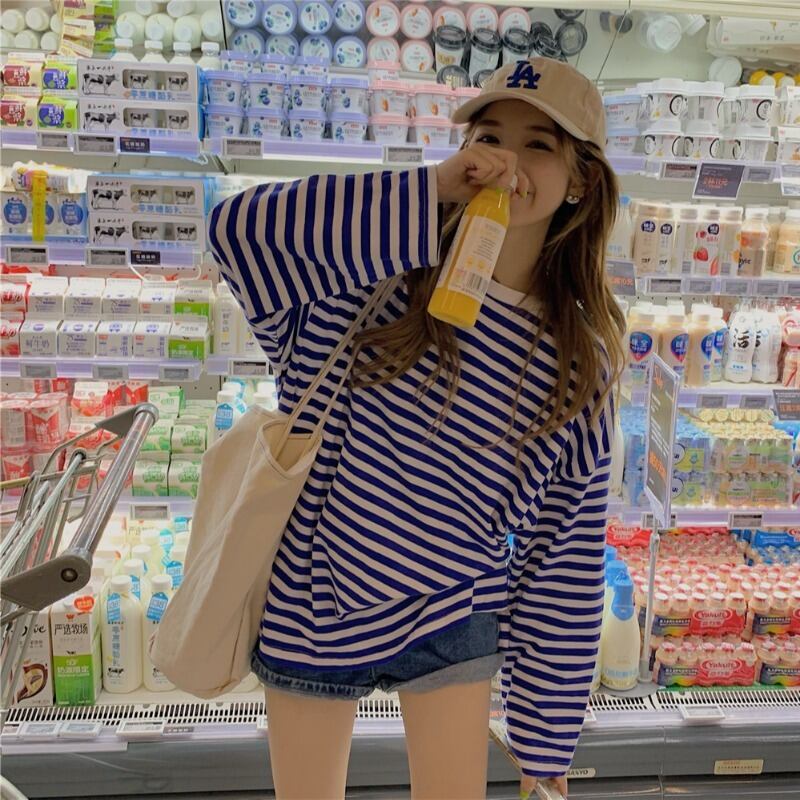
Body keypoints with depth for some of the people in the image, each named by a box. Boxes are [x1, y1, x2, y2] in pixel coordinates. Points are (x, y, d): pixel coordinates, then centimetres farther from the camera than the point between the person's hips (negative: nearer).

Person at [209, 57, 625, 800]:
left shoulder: (578, 364, -8)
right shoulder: (376, 273, -13)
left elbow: (567, 557, -5)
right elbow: (240, 228, -31)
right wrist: (431, 195, -31)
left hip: (452, 623, 1)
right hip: (311, 612, 0)